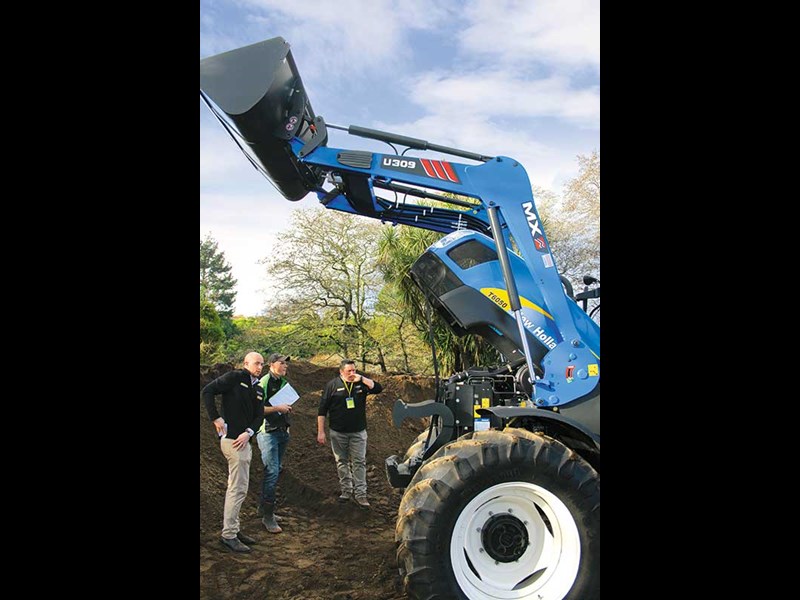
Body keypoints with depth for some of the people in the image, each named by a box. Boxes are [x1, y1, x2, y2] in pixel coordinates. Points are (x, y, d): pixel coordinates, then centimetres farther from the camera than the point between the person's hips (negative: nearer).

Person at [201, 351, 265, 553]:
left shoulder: (258, 390, 14)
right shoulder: (235, 377, -9)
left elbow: (259, 416, 7)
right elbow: (207, 391, -12)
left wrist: (248, 432, -11)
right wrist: (216, 418, -16)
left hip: (244, 440, 9)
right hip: (232, 439, -9)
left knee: (238, 487, 16)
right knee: (238, 489, -6)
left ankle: (232, 529, 27)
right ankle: (228, 535, 4)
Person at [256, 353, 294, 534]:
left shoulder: (285, 383, 13)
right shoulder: (263, 383, -10)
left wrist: (288, 408, 11)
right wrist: (277, 408, -19)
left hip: (283, 431, 8)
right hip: (268, 432, -8)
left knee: (275, 470, 14)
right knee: (272, 471, -12)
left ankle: (264, 507, 27)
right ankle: (268, 515, -4)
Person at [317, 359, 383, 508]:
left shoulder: (361, 382, 1)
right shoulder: (333, 385, -4)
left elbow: (378, 388, -11)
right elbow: (322, 410, -3)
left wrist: (362, 379, -19)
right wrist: (320, 431, -6)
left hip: (358, 432, 0)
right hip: (338, 433, 0)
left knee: (359, 462, 0)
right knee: (342, 462, 10)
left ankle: (360, 494, 5)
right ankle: (346, 491, 23)